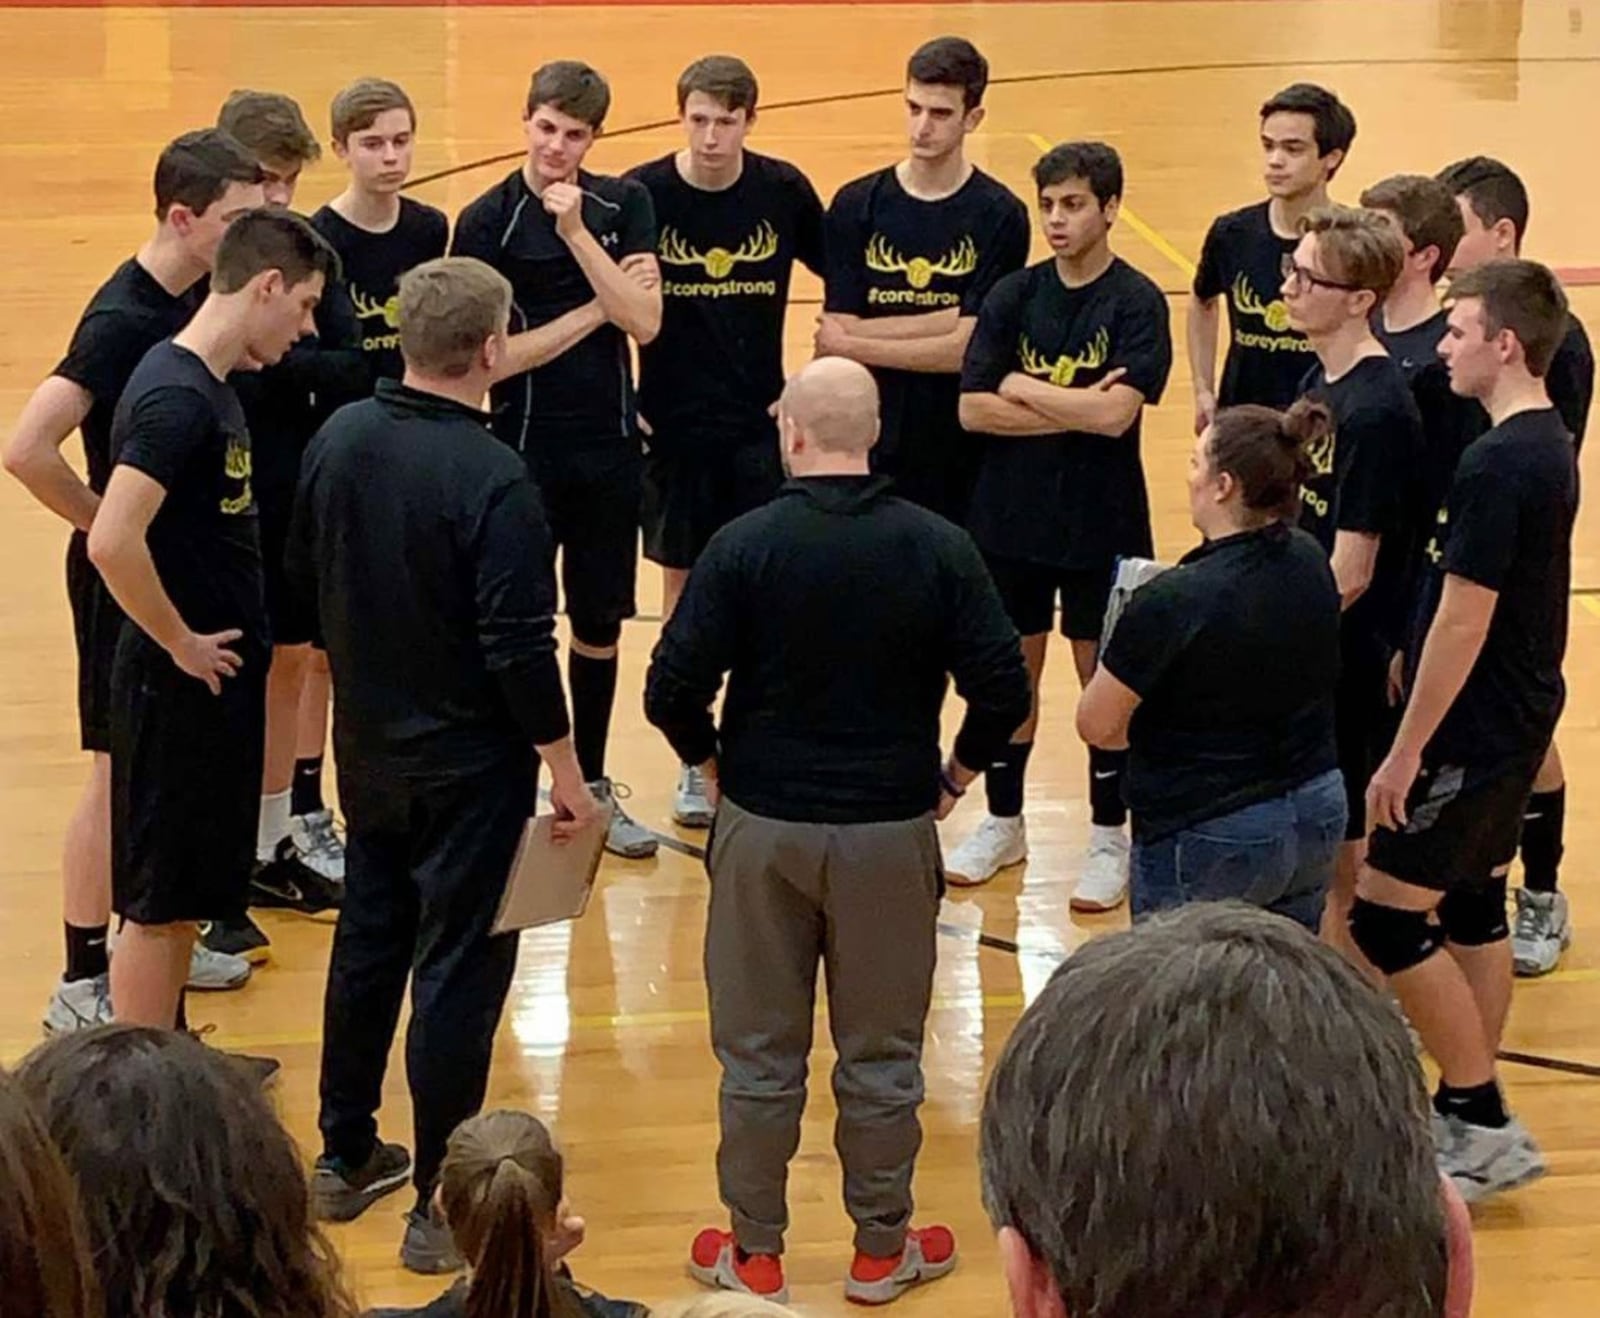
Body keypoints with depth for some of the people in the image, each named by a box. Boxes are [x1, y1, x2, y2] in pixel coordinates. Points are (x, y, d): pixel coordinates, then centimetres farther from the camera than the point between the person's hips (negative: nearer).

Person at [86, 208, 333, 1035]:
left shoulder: (212, 387, 9)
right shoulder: (175, 395, -21)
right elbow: (111, 543, -31)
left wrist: (216, 641, 14)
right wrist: (181, 645, -19)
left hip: (216, 682, 10)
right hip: (178, 687, -10)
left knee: (188, 893, 19)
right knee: (156, 901, 0)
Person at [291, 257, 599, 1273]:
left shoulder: (339, 437, -4)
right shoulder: (492, 480, -25)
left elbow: (305, 575, 9)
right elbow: (521, 647, -24)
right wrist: (566, 770, -13)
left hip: (367, 749, 7)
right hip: (468, 766, -7)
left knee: (367, 943, 21)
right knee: (458, 975, 3)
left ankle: (347, 1158, 34)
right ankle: (442, 1209, 11)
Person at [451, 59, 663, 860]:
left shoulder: (623, 207, 1)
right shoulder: (487, 222, -9)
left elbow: (645, 322, -11)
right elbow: (494, 356, -12)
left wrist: (577, 232, -18)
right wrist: (595, 311, -11)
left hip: (611, 448, 3)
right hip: (525, 453, -3)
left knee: (599, 623, 13)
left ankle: (592, 787, 26)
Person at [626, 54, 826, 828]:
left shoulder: (783, 191, -5)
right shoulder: (643, 194, -9)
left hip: (759, 423, 1)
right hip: (674, 424, -1)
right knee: (685, 588, 8)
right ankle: (693, 763, 18)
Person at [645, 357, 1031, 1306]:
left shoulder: (745, 545, -11)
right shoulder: (937, 547, -8)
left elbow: (673, 689, -14)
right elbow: (1004, 689, -10)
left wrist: (712, 762, 5)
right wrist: (958, 772, 8)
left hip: (763, 828, 0)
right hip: (892, 831, 1)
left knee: (760, 1055, 12)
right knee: (882, 1055, 13)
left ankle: (754, 1252, 22)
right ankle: (883, 1250, 24)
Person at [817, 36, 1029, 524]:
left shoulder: (999, 217, -5)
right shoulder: (855, 206, 1)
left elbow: (966, 347, -11)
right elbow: (837, 334, -3)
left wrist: (851, 341, -7)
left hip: (960, 452, -1)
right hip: (870, 447, 1)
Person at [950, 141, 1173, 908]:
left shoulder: (1136, 303, -10)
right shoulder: (1014, 295, -1)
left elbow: (1116, 413, -22)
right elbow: (972, 409, -8)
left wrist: (1023, 389, -12)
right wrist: (1073, 409, -15)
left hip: (1100, 523, -3)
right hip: (1011, 517, 3)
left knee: (1103, 675, 7)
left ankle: (1109, 840, 18)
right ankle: (1002, 823, 27)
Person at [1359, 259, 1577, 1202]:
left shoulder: (1497, 466, -23)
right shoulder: (1551, 447, 7)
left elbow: (1463, 623, -23)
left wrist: (1407, 752, -17)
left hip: (1476, 731, -10)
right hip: (1518, 718, 10)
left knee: (1388, 917, -5)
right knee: (1474, 907, 17)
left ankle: (1487, 1130, 0)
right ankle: (1471, 1112, 26)